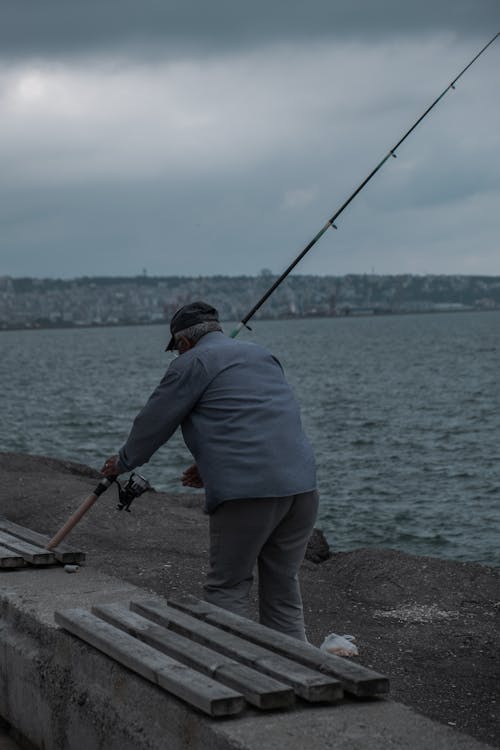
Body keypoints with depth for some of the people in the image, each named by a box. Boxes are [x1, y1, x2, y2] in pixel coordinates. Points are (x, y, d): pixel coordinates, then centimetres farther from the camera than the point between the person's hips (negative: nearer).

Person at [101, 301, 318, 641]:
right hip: (302, 483, 7)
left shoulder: (192, 363, 3)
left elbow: (153, 422, 11)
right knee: (284, 587, 14)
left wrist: (123, 462, 28)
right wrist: (213, 468, 34)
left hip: (247, 489, -7)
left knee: (227, 588, 4)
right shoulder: (262, 355, 25)